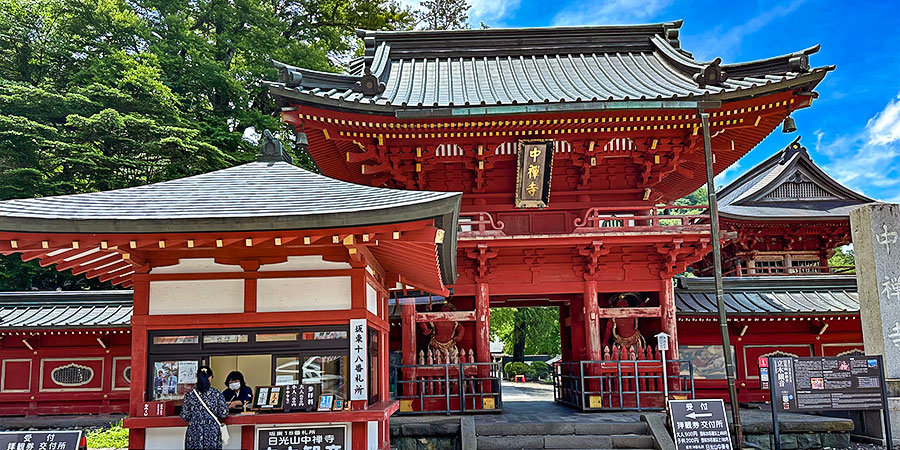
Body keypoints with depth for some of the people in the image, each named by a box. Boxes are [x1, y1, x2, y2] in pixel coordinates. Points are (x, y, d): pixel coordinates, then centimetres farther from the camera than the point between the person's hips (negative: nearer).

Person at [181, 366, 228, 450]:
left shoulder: (189, 394, -4)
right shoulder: (217, 393, -7)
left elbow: (184, 416, -2)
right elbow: (224, 413, -7)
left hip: (194, 433, 1)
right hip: (213, 432, -1)